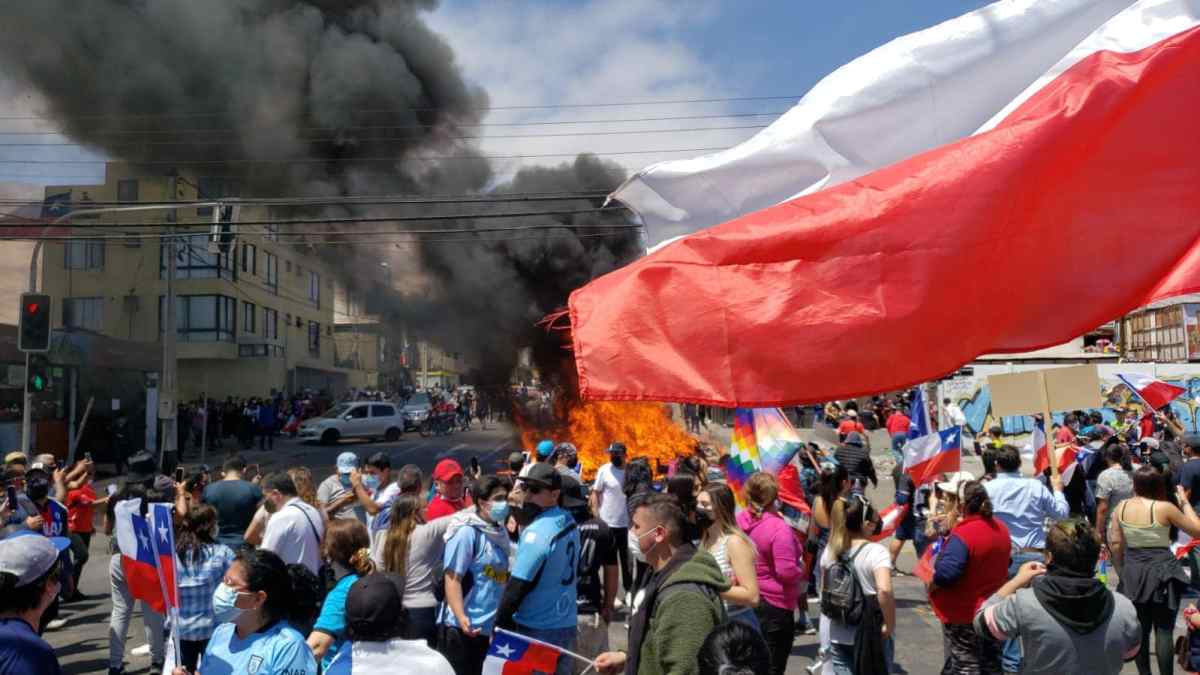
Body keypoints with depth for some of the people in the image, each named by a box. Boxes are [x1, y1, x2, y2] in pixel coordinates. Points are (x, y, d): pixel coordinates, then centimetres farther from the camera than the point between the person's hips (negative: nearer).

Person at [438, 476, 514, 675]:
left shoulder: (499, 532, 9)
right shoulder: (466, 532, -13)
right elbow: (452, 578, -17)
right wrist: (461, 618, -28)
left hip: (487, 628, 7)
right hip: (461, 628, -7)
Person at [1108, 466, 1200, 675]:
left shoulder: (1122, 507, -3)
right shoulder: (1164, 508, -15)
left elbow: (1115, 543, 1)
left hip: (1133, 572, 3)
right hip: (1162, 571, -3)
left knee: (1140, 628, 13)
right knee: (1163, 629, 4)